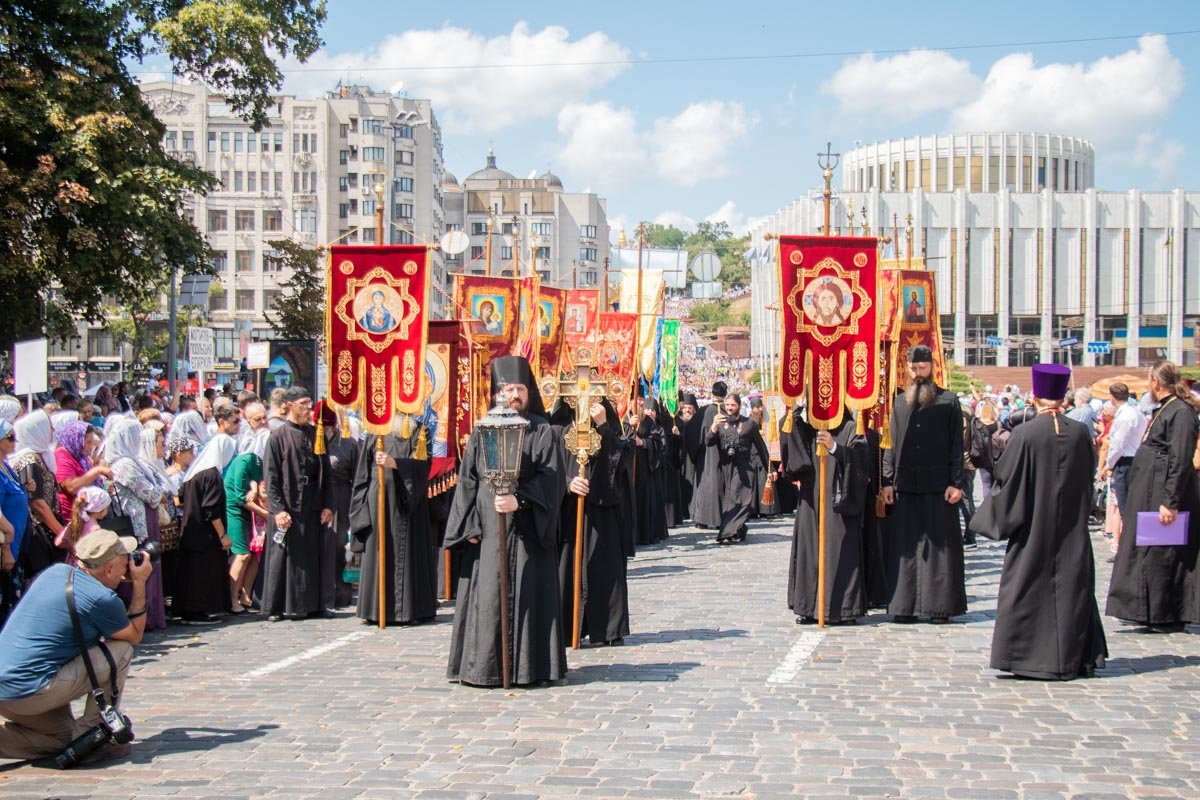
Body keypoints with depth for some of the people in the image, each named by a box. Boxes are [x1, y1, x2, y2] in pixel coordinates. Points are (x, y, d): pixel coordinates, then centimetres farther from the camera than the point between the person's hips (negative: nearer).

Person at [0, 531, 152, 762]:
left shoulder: (56, 571, 9)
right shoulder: (102, 599, -12)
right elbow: (135, 635, 7)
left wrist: (120, 581, 25)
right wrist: (140, 584, 9)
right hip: (29, 691, -8)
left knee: (65, 738, 25)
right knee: (121, 651, 0)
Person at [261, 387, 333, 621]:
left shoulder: (316, 435, 10)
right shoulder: (278, 438, -3)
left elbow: (325, 473, 12)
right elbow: (270, 477, -7)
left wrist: (327, 505, 3)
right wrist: (278, 509, -15)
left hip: (313, 509, 4)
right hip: (287, 510, -4)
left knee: (312, 557, 8)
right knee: (282, 558, 0)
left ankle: (311, 603, 15)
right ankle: (277, 606, 8)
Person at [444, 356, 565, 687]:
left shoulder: (542, 432, 3)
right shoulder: (481, 432, 10)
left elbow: (549, 479, -7)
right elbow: (468, 480, 8)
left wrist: (519, 501, -22)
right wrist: (470, 525, -2)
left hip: (526, 531, -2)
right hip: (486, 531, 2)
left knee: (526, 594, -2)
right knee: (485, 596, 1)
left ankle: (527, 666, 4)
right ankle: (483, 666, 8)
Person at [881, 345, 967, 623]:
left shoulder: (948, 401, 3)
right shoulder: (900, 401, 12)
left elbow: (956, 444, 0)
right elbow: (891, 443, 11)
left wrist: (956, 483, -7)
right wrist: (887, 481, 3)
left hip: (938, 485, -3)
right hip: (905, 486, 3)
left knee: (939, 545, 0)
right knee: (904, 546, 3)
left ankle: (940, 605, 5)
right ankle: (904, 604, 7)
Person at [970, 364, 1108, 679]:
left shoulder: (1025, 434, -14)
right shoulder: (1081, 432, -4)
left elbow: (1006, 482, -9)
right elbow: (1089, 476, 9)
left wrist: (996, 518, 6)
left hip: (1034, 530, -3)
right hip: (1073, 531, 3)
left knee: (1029, 590, 4)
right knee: (1072, 586, 11)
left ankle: (1026, 657, 4)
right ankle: (1073, 658, 16)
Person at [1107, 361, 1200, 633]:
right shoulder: (1164, 410, 13)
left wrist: (1171, 502, -25)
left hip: (1162, 498, -10)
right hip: (1148, 496, 10)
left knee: (1162, 557, -3)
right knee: (1148, 555, 13)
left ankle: (1168, 617, 5)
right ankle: (1153, 613, 21)